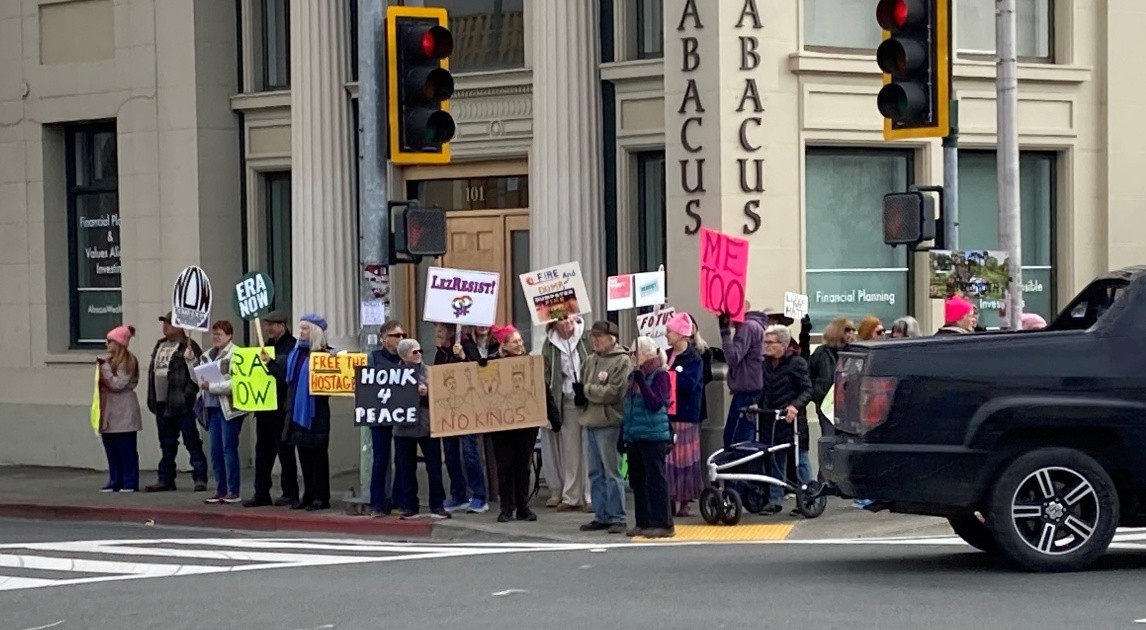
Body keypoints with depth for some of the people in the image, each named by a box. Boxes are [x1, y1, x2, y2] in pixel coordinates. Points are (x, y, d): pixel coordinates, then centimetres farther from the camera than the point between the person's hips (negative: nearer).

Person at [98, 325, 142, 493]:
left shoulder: (128, 361, -10)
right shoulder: (109, 360, 12)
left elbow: (118, 384, -17)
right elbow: (102, 382, 17)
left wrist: (105, 367, -17)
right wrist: (100, 367, 1)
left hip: (123, 412, -8)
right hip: (109, 412, 8)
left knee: (126, 449, -2)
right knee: (111, 448, 8)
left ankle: (130, 483, 2)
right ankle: (115, 482, 13)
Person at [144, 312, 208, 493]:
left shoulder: (189, 347, -7)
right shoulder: (159, 346, 18)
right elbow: (152, 371, 20)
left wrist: (188, 395, -19)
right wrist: (152, 399, 13)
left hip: (182, 404, -8)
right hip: (162, 404, 8)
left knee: (192, 442, -5)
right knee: (167, 444, 13)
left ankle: (200, 478, -2)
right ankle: (165, 479, 18)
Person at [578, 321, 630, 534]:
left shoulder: (622, 361, -8)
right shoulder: (590, 360, 15)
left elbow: (613, 392, -16)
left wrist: (588, 389, -6)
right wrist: (596, 391, -6)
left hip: (609, 423, -7)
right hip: (590, 421, 8)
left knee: (612, 472, -6)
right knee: (595, 473, 11)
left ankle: (617, 518, -2)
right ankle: (601, 516, 17)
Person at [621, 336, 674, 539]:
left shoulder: (660, 375, -8)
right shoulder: (634, 376, 14)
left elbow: (656, 404, -19)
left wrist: (641, 382, -23)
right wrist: (623, 434, 20)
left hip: (653, 436, -8)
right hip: (634, 436, 8)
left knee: (655, 480, -6)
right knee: (637, 481, 10)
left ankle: (663, 524, -3)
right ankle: (643, 523, 17)